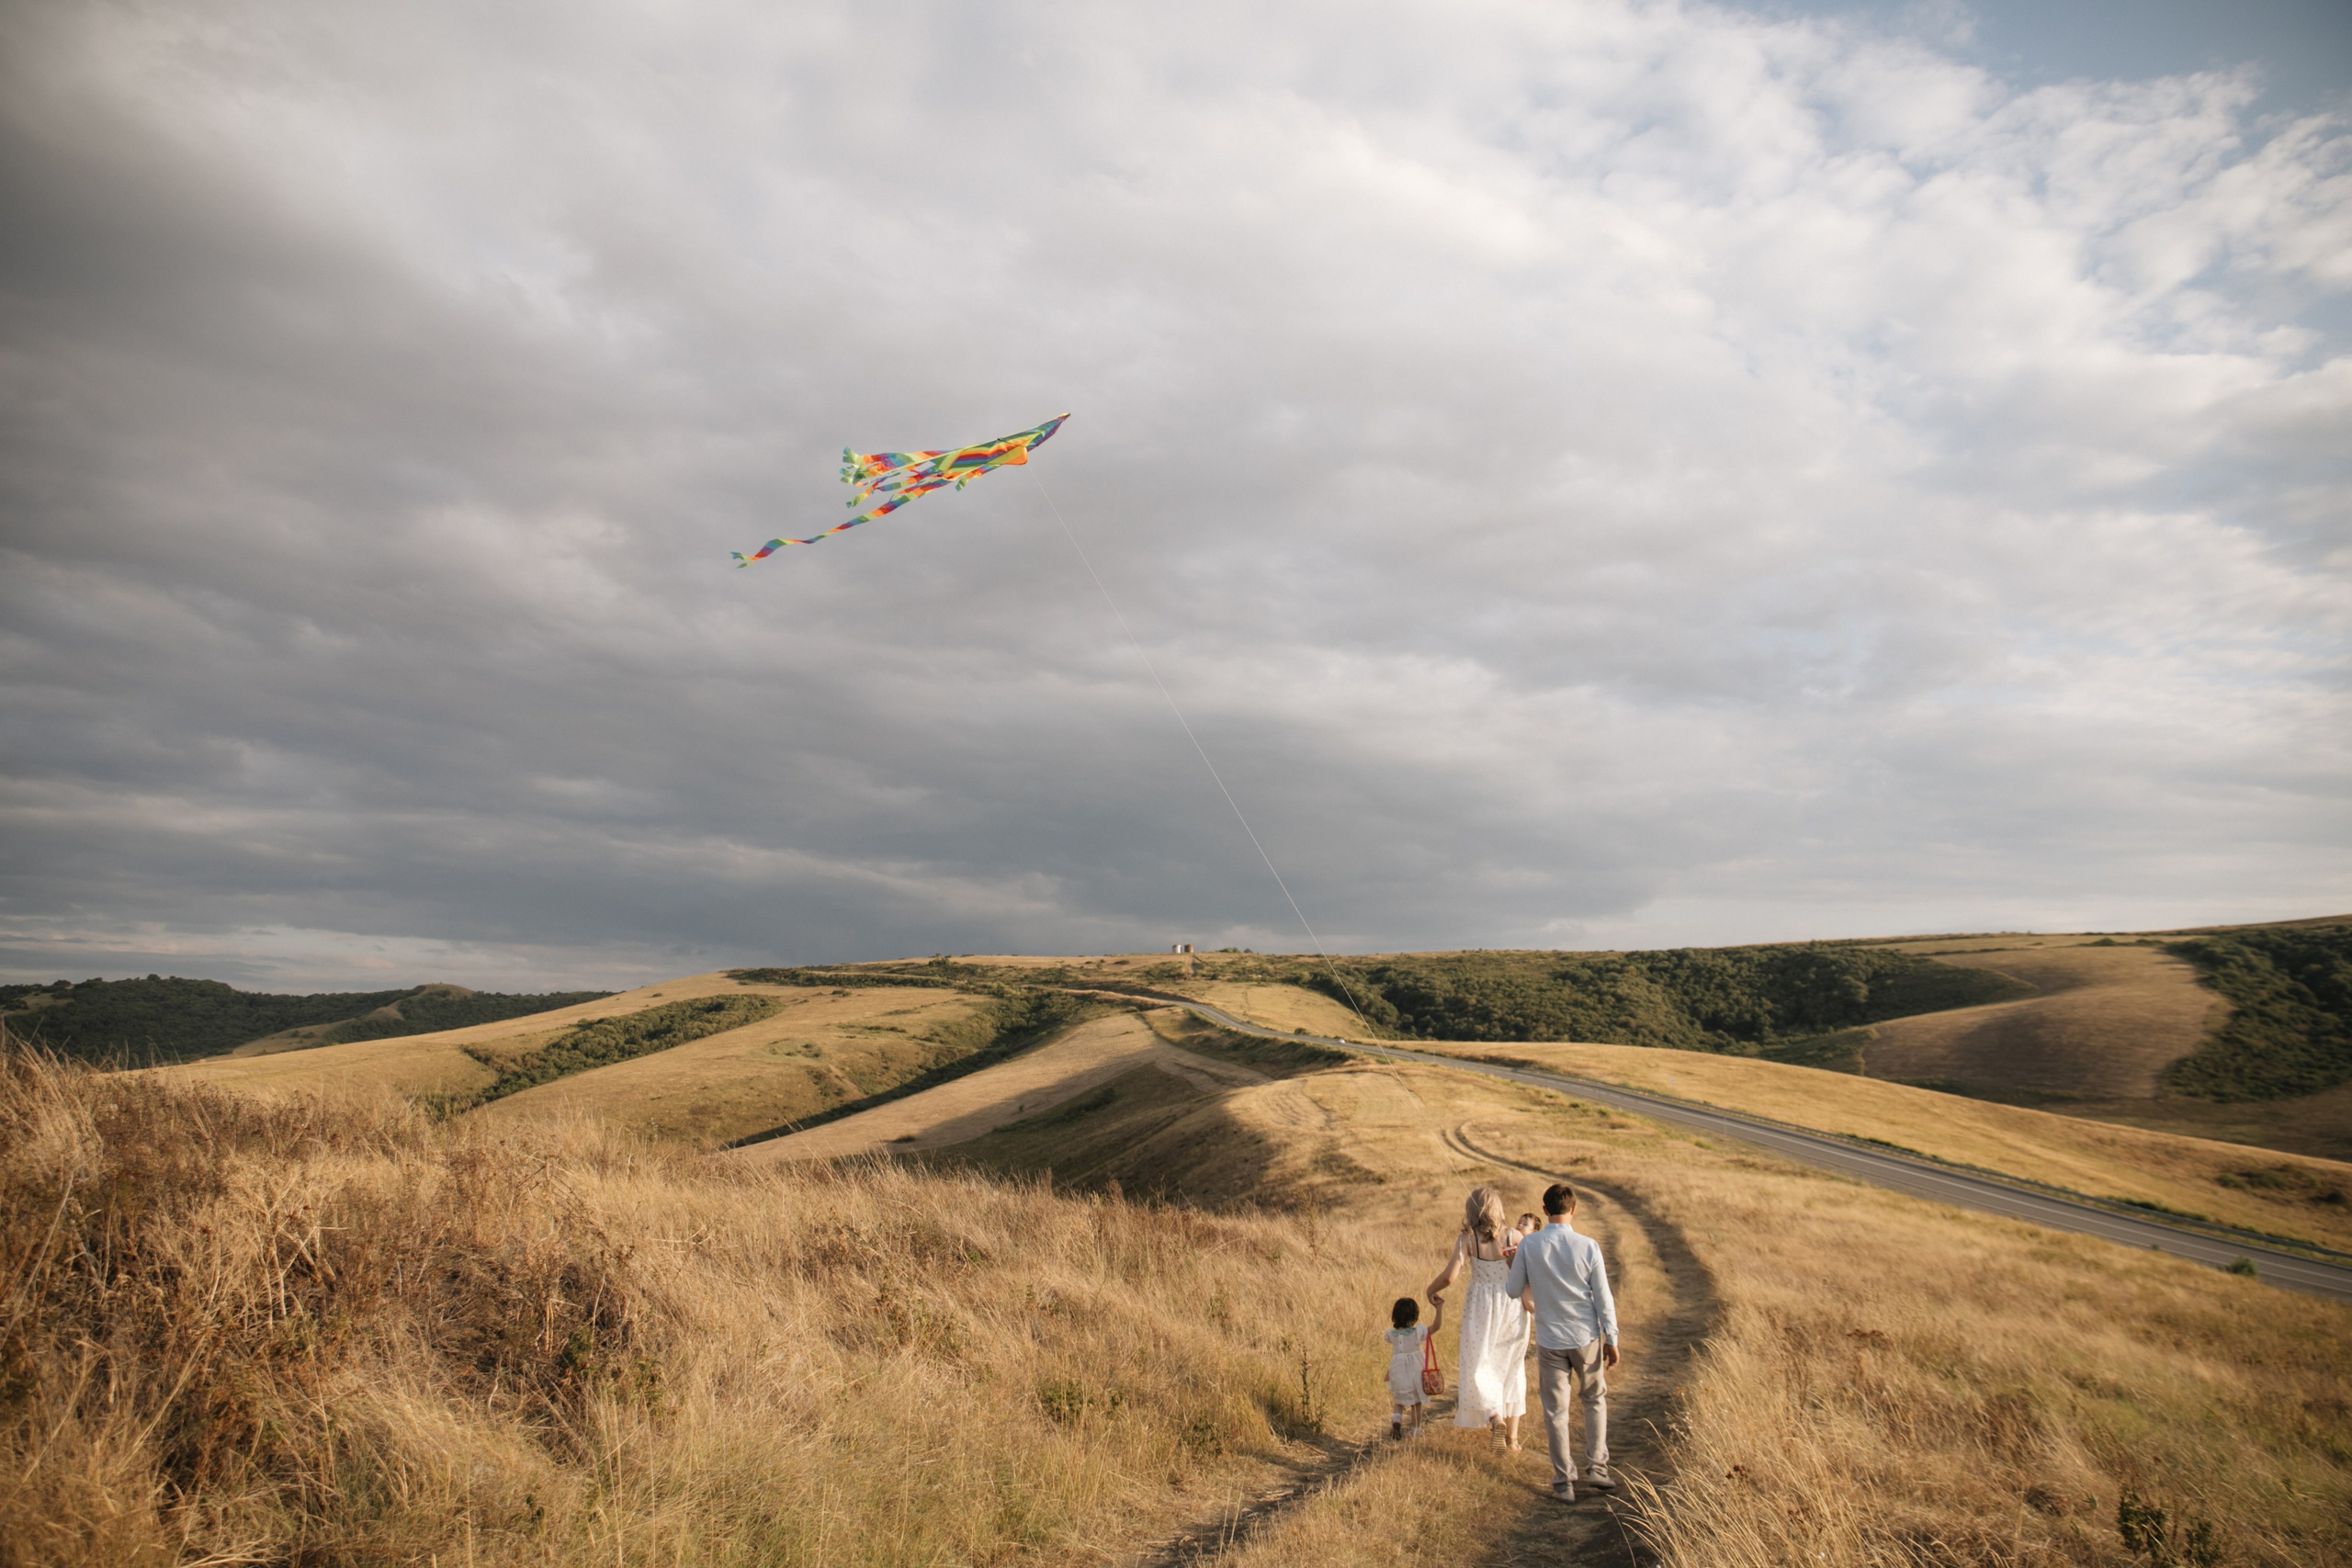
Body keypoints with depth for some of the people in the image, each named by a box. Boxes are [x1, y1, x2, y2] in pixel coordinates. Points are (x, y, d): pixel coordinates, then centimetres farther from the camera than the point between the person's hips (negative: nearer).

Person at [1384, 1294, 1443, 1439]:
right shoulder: (1418, 1333, -14)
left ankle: (1396, 1418, -13)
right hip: (1415, 1372, -1)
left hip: (1398, 1374, 2)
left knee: (1399, 1402, 14)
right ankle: (1416, 1429, 21)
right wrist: (1439, 1307, -15)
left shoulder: (1391, 1335, -7)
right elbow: (1437, 1325, -16)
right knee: (1416, 1403, 16)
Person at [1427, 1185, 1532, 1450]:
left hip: (1480, 1308, -2)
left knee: (1478, 1367, 9)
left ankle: (1495, 1417, -17)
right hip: (1513, 1307, 2)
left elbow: (1450, 1276, -16)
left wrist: (1432, 1289, 3)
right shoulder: (1514, 1237, -6)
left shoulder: (1467, 1239, -10)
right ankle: (1512, 1436, 20)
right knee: (1511, 1370, 17)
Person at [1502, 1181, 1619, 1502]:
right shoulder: (1587, 1246, -11)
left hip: (1550, 1340, 0)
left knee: (1556, 1411, 9)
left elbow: (1512, 1290, 0)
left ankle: (1564, 1482, 14)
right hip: (1586, 1337, 0)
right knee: (1595, 1400, 21)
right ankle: (1596, 1468, 20)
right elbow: (1603, 1297, -6)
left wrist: (1508, 1268, 19)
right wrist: (1611, 1339, 3)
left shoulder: (1529, 1246, -10)